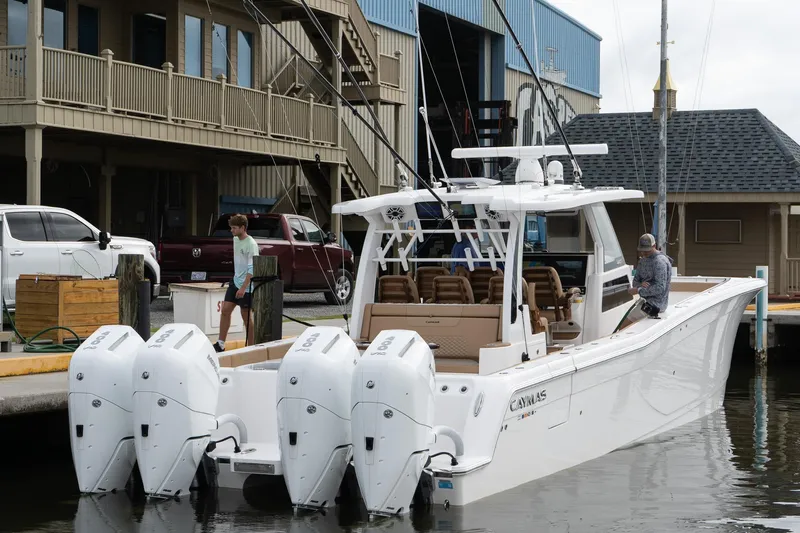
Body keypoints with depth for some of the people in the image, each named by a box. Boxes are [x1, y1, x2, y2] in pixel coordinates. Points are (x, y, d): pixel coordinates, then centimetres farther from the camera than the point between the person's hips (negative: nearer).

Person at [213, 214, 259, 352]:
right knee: (225, 310, 3)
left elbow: (252, 269, -21)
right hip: (235, 281, 8)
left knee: (246, 316, 0)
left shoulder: (251, 244, -18)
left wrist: (243, 288, -24)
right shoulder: (235, 239, 8)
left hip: (246, 286, -8)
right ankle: (221, 344, 7)